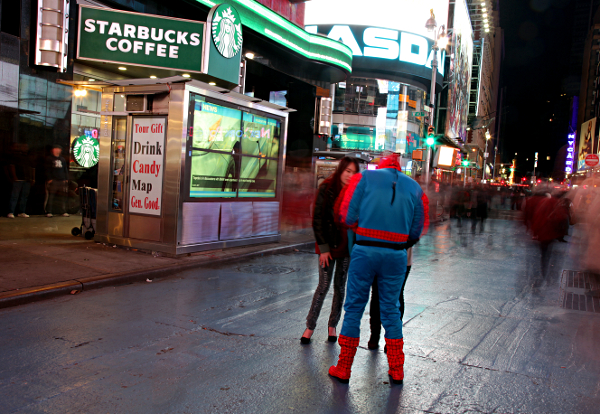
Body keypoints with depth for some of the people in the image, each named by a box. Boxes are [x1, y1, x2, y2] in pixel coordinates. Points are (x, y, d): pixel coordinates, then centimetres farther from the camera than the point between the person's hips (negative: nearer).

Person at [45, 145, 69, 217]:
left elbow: (65, 170, 22)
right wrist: (49, 179, -10)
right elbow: (47, 170, -1)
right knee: (50, 196, -7)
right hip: (52, 181, -5)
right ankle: (48, 212, -4)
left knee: (62, 197, 5)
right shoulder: (49, 159, 5)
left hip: (62, 181, 5)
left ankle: (63, 212, 9)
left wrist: (66, 179, 10)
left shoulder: (62, 159, 21)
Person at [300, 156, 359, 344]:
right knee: (324, 285, -2)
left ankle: (333, 325, 24)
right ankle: (310, 326, 12)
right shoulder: (326, 189, -7)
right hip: (329, 245, -3)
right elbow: (317, 219, -6)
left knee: (340, 286, 9)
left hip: (346, 246, 3)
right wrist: (323, 248, -9)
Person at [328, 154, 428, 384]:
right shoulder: (414, 187, 13)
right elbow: (417, 230, 10)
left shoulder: (365, 177, 5)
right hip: (396, 255, 2)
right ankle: (397, 370, 21)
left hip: (365, 250, -2)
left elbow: (347, 216, -2)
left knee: (354, 307, 7)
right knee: (391, 309, 15)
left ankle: (343, 369, 14)